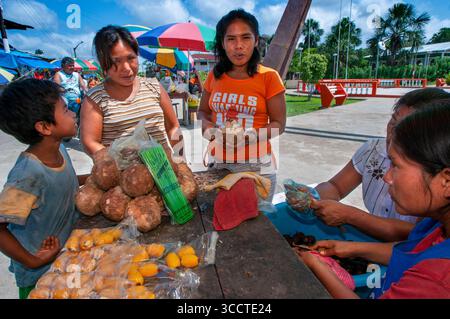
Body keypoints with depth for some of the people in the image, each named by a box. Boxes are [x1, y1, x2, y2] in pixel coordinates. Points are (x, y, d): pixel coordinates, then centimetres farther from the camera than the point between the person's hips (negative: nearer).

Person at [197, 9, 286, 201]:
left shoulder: (268, 77, -7)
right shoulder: (214, 76, 4)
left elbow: (279, 123, -4)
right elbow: (202, 112, 13)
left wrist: (250, 135, -21)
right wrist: (210, 129, -8)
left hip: (256, 164, -3)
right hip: (218, 162, 3)